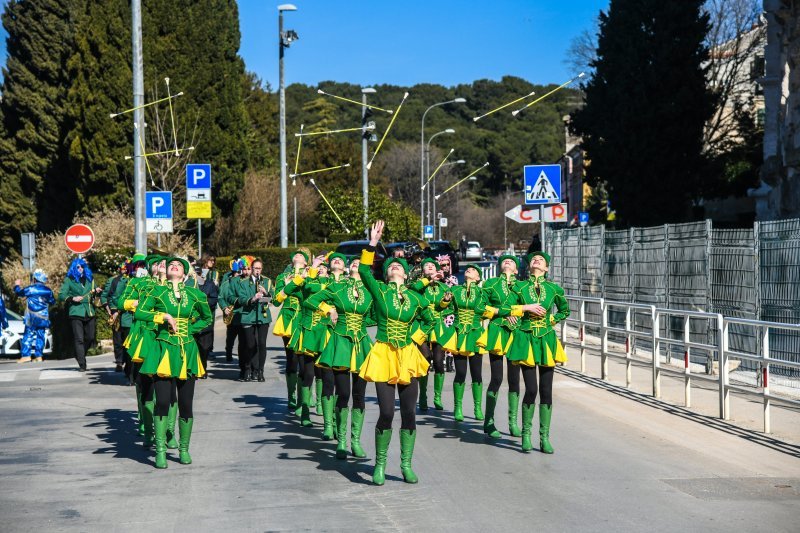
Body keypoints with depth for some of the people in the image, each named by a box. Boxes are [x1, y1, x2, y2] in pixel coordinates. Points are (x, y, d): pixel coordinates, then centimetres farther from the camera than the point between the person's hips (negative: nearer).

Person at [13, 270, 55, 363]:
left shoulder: (31, 289, -6)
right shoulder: (48, 290, 6)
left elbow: (19, 293, 8)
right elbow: (52, 301, 17)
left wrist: (17, 285, 28)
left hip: (32, 317, -4)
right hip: (43, 318, 4)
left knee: (28, 335, -2)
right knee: (40, 336, 7)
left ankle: (26, 355, -11)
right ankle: (38, 356, 3)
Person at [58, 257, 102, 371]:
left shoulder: (89, 278, 17)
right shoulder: (69, 280, 4)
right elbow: (61, 295, 0)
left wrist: (95, 292, 4)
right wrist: (72, 298, -14)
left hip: (89, 312, 5)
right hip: (76, 313, -5)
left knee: (90, 338, 5)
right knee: (79, 339, -9)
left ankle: (79, 355, 30)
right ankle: (82, 365, -10)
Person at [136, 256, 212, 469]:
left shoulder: (195, 294, 7)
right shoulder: (158, 292, 3)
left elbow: (208, 318, 19)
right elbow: (140, 312, -7)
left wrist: (190, 329, 6)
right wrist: (165, 317, -13)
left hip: (187, 351, 2)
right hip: (165, 350, -2)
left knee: (186, 403, 4)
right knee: (162, 401, -9)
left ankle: (184, 449, 17)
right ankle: (160, 451, -3)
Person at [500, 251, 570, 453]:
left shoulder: (554, 289, 5)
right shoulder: (519, 287, 1)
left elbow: (565, 310, 21)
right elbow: (504, 310, -4)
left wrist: (552, 320, 7)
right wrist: (527, 308, -12)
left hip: (547, 340, 2)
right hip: (526, 340, -2)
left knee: (546, 390, 2)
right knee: (531, 388, -8)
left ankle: (544, 437, 8)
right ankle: (526, 434, 7)